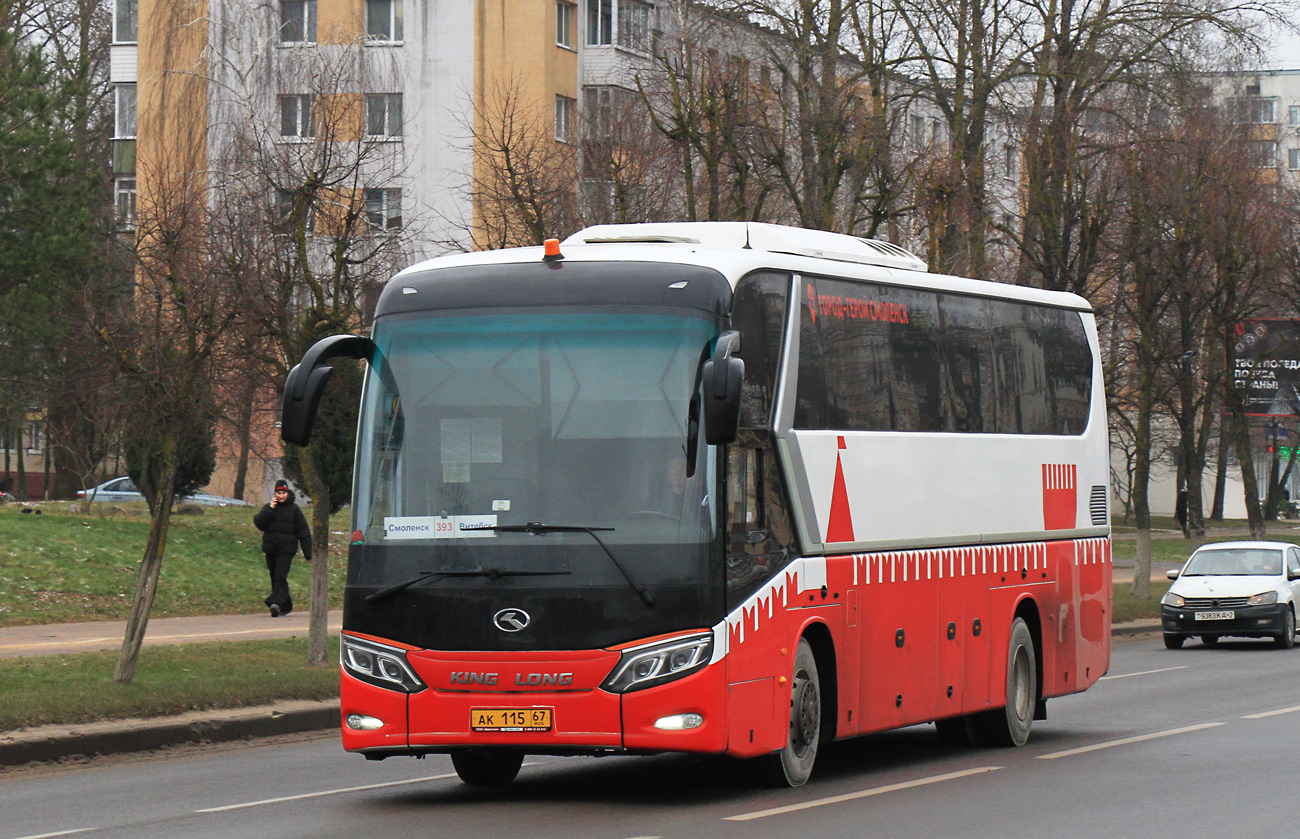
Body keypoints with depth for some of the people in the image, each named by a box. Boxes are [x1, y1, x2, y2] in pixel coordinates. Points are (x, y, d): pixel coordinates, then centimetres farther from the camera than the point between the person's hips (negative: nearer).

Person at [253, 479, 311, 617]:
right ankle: (286, 606, 23)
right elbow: (258, 523, -5)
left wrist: (308, 554, 0)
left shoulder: (293, 509, 1)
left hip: (286, 550, -4)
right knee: (274, 578, 10)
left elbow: (304, 532, 3)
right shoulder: (268, 508, 9)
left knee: (280, 576, -19)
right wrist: (270, 509, -13)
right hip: (270, 549, 4)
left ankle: (277, 603, -32)